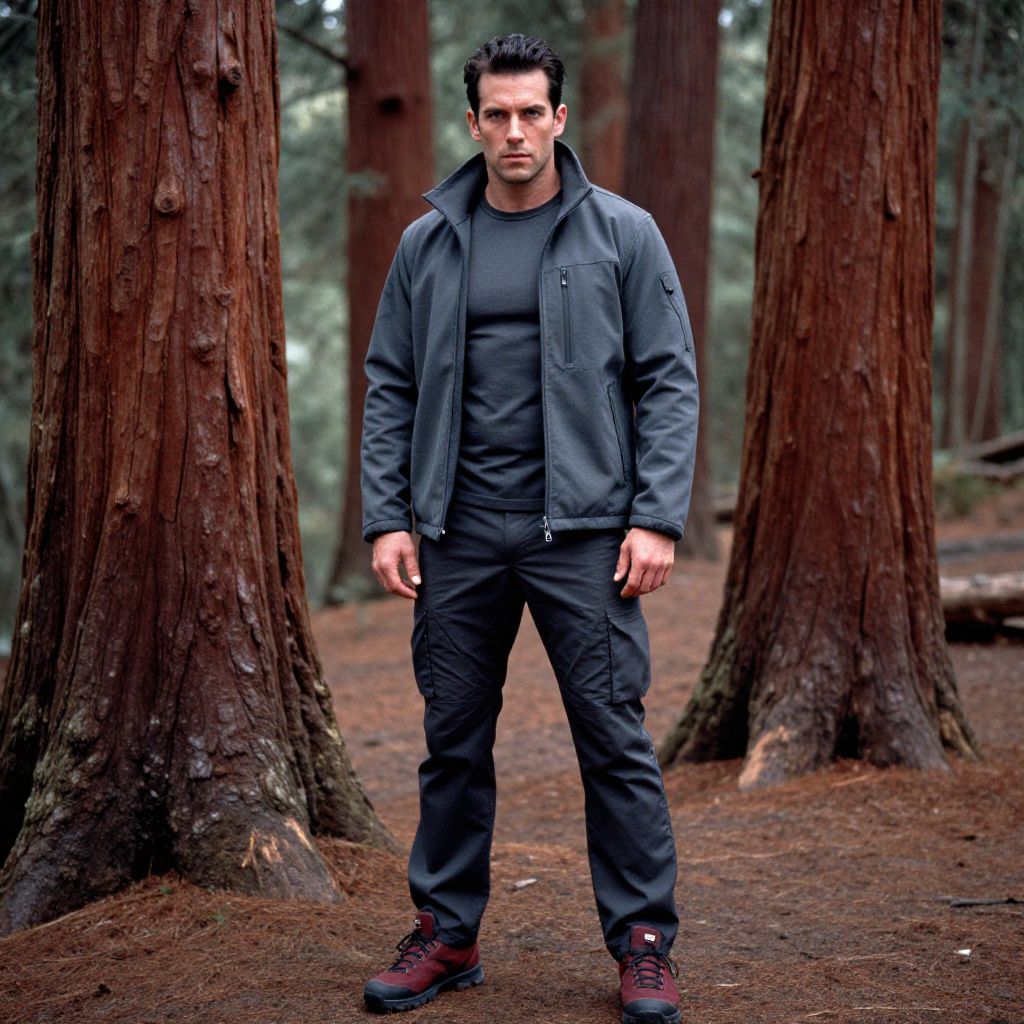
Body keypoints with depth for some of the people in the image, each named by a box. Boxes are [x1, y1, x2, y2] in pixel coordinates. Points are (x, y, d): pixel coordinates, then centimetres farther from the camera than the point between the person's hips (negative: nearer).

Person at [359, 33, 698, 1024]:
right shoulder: (427, 244, 8)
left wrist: (657, 517, -10)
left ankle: (643, 941, 11)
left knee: (614, 738, -1)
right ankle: (447, 933, 23)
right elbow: (391, 389, 10)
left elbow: (669, 380, -1)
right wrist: (386, 518, 1)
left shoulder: (621, 234, 1)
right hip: (459, 533, 3)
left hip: (582, 531, -3)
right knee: (454, 741, 10)